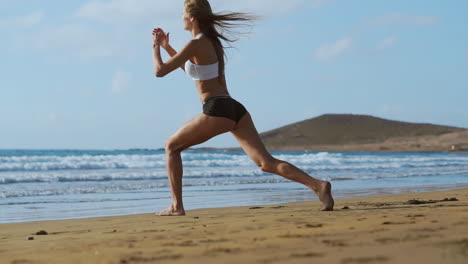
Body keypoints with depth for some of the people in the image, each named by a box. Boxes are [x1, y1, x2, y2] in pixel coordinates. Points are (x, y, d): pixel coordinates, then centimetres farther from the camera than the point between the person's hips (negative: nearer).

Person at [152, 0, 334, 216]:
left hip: (217, 111, -8)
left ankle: (177, 206, 5)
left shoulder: (195, 45, -6)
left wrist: (155, 47, 12)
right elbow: (191, 69, 38)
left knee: (172, 146, 10)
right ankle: (318, 185, -20)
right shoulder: (211, 41, 21)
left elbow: (160, 71, -6)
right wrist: (167, 47, 36)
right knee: (266, 162, -3)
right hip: (235, 109, 8)